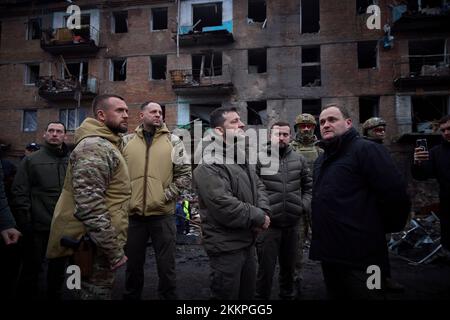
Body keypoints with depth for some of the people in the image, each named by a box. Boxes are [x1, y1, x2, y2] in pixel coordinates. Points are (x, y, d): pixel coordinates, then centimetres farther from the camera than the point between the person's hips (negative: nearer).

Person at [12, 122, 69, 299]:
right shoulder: (31, 160, 0)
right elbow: (20, 192, -4)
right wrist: (25, 221, -9)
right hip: (38, 227, -2)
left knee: (58, 266, 17)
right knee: (32, 267, 12)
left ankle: (54, 294, 36)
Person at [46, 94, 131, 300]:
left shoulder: (105, 145, 15)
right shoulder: (94, 146, -18)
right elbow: (89, 206, -28)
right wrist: (114, 250, -23)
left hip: (98, 241, 10)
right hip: (96, 245, -10)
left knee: (96, 290, 21)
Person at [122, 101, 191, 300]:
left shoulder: (173, 141, 2)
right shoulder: (127, 141, 6)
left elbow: (185, 175, -1)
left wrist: (166, 195, -9)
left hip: (163, 214, -1)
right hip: (133, 214, 2)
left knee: (166, 266, 9)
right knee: (133, 264, 17)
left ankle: (168, 296, 28)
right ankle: (131, 295, 38)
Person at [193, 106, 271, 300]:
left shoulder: (241, 158, 11)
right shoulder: (208, 167, -21)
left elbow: (259, 187, 13)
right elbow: (225, 209, -29)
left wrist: (264, 211, -7)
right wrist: (259, 217, -16)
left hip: (248, 242, 9)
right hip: (225, 248, -9)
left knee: (248, 294, 23)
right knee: (227, 296, 8)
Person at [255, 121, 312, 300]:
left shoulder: (299, 160, 7)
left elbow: (309, 186, 13)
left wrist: (304, 205, 0)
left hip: (293, 224, 4)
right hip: (268, 224, -4)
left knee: (289, 266, 22)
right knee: (266, 268, 5)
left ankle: (288, 295, 43)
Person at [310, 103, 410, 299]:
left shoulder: (366, 150, -12)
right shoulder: (321, 160, 17)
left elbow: (395, 194, -20)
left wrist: (383, 228, -7)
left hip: (360, 256, -8)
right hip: (328, 254, 9)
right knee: (335, 295, 20)